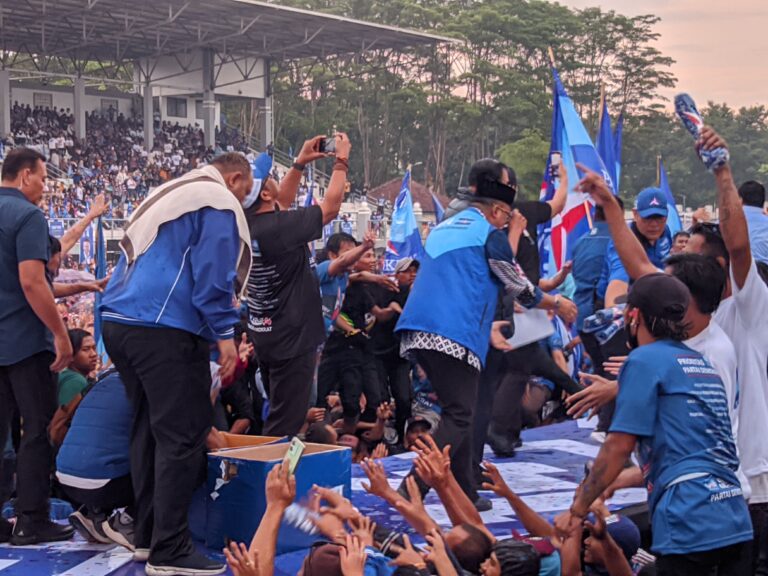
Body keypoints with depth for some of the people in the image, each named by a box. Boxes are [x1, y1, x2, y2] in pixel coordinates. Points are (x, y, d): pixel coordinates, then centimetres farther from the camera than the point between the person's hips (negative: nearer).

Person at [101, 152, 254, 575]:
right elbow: (213, 276, -13)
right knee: (183, 436, -6)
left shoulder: (167, 195, 27)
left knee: (149, 427, 17)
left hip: (118, 320, 10)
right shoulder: (218, 204, -2)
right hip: (164, 328, -10)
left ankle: (147, 534, 24)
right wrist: (225, 333, -10)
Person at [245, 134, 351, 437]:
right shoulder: (277, 227, -24)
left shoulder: (247, 224, -1)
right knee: (284, 427, -4)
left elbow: (281, 203, 19)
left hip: (264, 335, 9)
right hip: (291, 338, -9)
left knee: (278, 417, 22)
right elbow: (331, 207, -14)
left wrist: (300, 163, 15)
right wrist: (342, 160, -3)